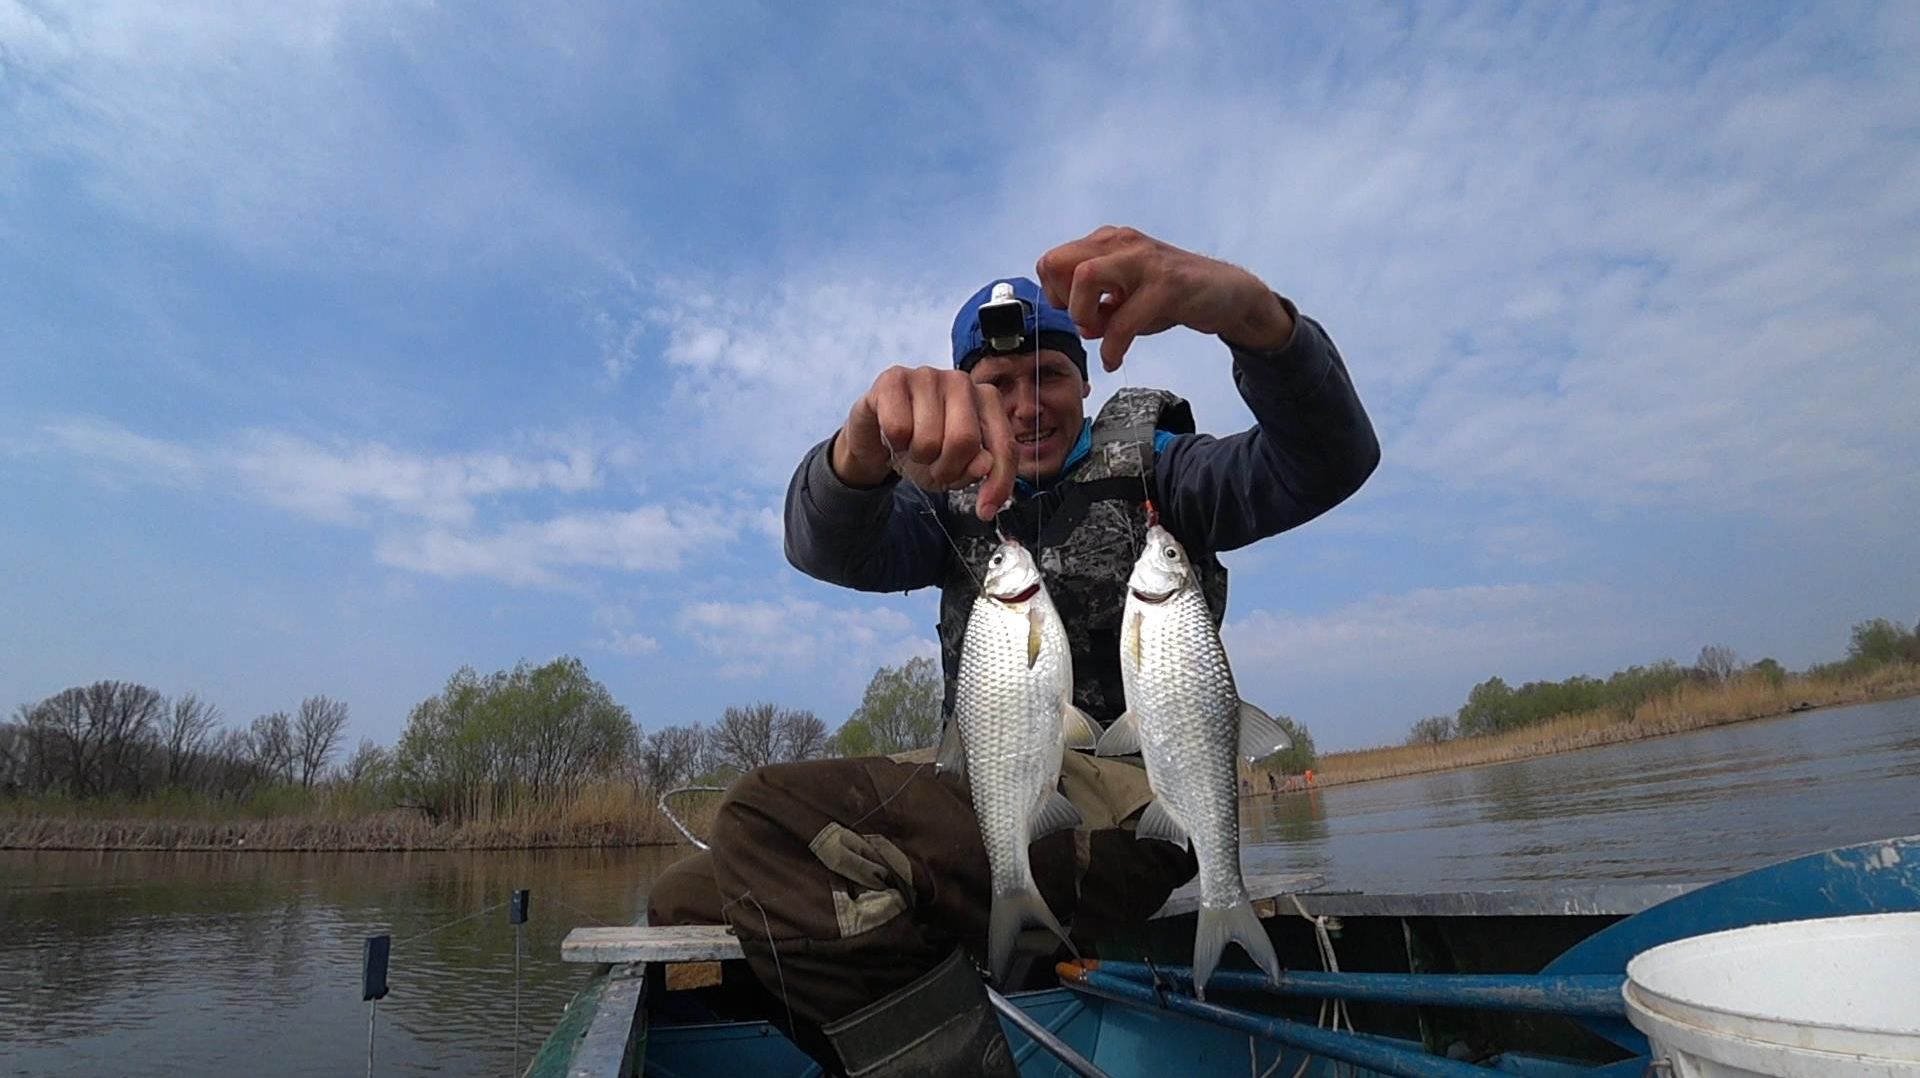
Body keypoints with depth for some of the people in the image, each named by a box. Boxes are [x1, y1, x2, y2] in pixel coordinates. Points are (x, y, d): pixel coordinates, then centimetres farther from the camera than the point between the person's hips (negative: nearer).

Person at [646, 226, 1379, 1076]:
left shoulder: (1151, 471, 7)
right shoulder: (954, 498, 14)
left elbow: (1326, 462, -12)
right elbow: (828, 547, -8)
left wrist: (1249, 308, -34)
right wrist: (865, 445, -34)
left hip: (1120, 804, -5)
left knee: (773, 820, -25)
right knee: (685, 901, -1)